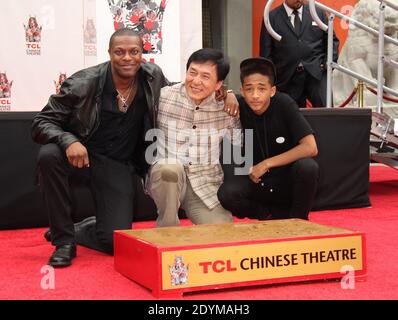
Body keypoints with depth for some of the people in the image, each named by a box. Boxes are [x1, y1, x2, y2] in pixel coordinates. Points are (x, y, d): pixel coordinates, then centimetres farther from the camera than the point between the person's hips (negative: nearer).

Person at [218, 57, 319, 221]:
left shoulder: (284, 104, -17)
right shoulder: (240, 106, -11)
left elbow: (310, 148, -23)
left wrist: (267, 164, -22)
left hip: (288, 180, -2)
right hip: (255, 180, 2)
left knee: (307, 167, -34)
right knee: (226, 194, -27)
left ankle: (298, 220, -6)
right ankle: (276, 216, 1)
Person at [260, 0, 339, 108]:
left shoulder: (318, 13, 12)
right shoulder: (271, 17, 7)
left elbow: (331, 40, 17)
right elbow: (266, 53, 6)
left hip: (316, 73, 1)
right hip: (288, 78, -1)